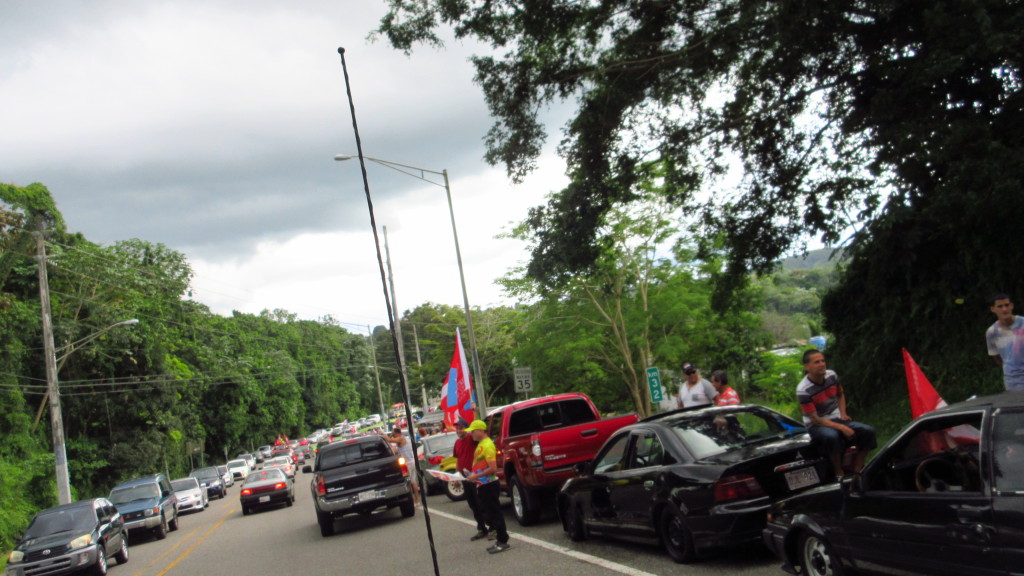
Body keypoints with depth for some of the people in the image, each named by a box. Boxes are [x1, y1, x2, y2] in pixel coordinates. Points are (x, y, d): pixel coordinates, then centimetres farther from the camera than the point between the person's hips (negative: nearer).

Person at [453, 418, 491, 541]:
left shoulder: (472, 438, -10)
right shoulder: (457, 442, 12)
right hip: (465, 477, 8)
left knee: (480, 504, -4)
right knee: (473, 505, 12)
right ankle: (482, 530, 20)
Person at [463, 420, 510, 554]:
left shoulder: (487, 445, -17)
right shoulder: (480, 444, 13)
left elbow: (493, 469, -22)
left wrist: (476, 476, -19)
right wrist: (473, 476, 13)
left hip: (489, 485, -10)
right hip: (483, 485, 10)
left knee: (494, 514, -4)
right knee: (489, 514, 14)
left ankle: (503, 542, 3)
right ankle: (500, 539, 21)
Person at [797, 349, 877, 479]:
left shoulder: (831, 376, -1)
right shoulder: (803, 390, -20)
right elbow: (815, 419, -19)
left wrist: (843, 414, 2)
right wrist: (841, 427, -25)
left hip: (837, 419, 6)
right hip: (816, 426, -6)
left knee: (868, 431, -16)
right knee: (831, 436, -40)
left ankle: (857, 472, -11)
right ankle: (839, 474, -21)